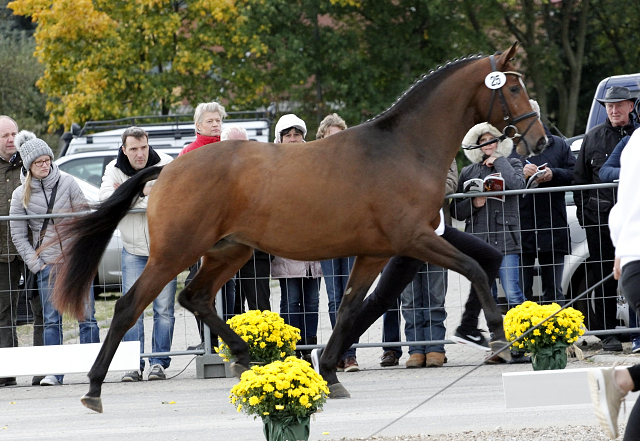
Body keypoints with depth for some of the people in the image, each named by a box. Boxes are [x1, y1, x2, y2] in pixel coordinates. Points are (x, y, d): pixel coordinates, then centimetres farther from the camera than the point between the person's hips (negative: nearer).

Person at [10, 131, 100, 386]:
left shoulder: (67, 183, 3)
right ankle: (53, 372, 0)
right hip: (48, 264, 0)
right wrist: (35, 264, -2)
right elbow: (18, 235, 6)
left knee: (87, 317, -3)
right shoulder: (21, 195, 3)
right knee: (51, 320, -1)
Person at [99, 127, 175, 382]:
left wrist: (130, 193, -24)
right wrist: (143, 192, -25)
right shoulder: (114, 170, -3)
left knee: (164, 308, -2)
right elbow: (106, 199, -19)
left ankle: (159, 362, 3)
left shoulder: (165, 165, -8)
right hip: (133, 250, 1)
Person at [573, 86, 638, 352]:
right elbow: (580, 178, 13)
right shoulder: (593, 138, 10)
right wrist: (582, 211, 7)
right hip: (600, 216, 1)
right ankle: (607, 333, 7)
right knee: (603, 276, 2)